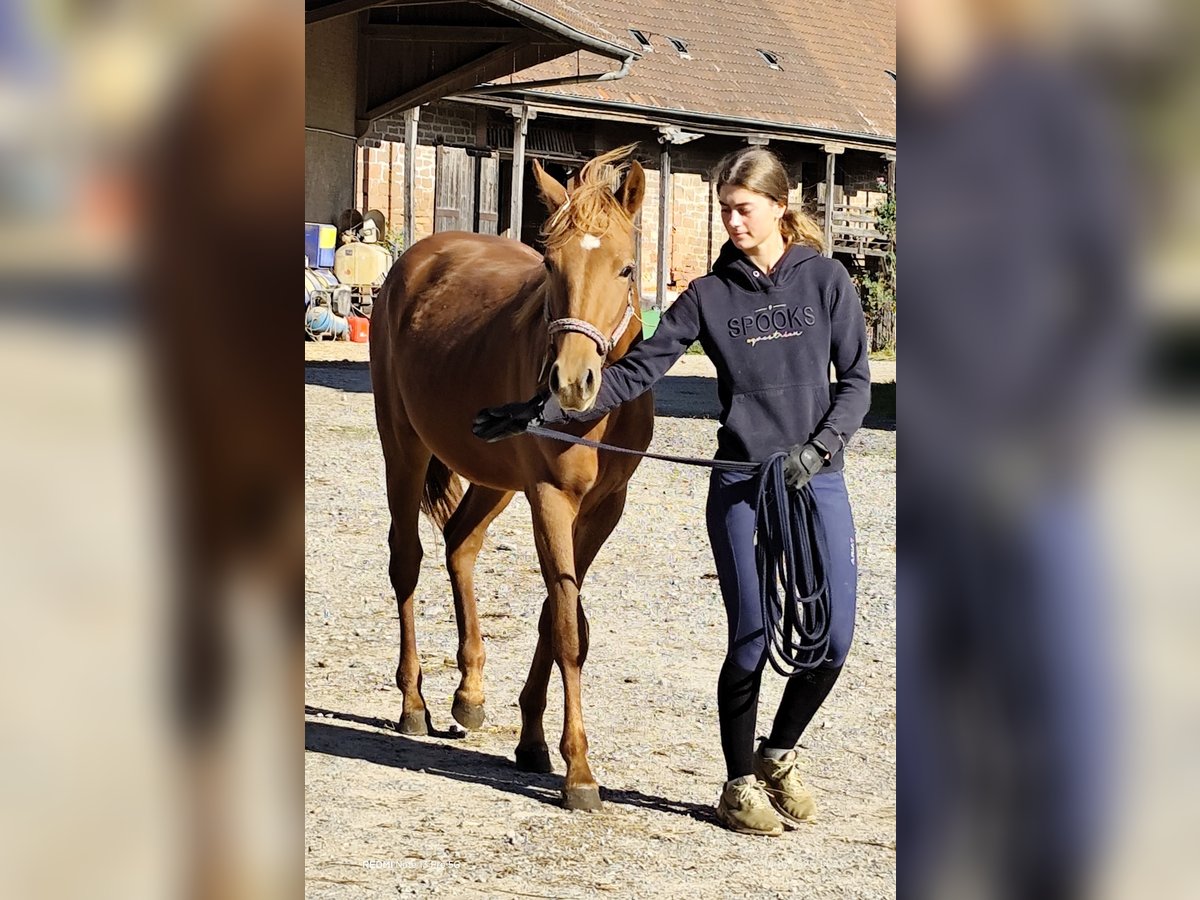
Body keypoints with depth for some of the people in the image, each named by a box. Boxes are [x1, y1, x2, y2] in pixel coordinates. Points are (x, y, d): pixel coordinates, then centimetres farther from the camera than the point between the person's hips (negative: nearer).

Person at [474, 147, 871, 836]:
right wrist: (544, 412, -8)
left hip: (819, 480, 1)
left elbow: (856, 381, 2)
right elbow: (634, 374, 0)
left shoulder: (826, 280, 2)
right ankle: (740, 784, 15)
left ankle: (778, 754, 23)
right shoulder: (709, 296, 3)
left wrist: (821, 445, -14)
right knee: (752, 637, -2)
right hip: (741, 487, 0)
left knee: (833, 636, -3)